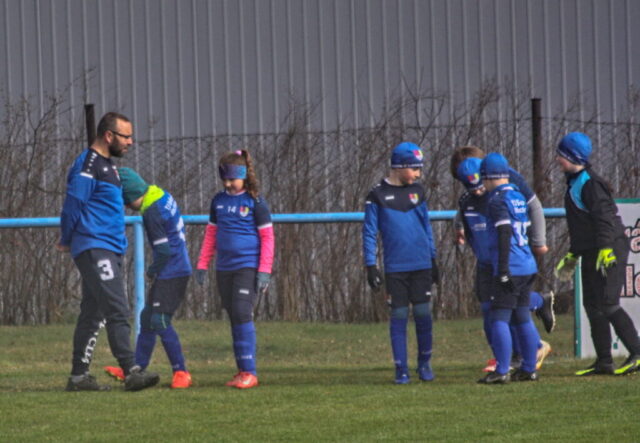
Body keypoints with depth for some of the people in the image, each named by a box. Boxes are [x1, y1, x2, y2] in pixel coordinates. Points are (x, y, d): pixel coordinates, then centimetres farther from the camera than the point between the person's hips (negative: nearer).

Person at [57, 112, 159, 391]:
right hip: (94, 249, -10)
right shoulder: (88, 165, -13)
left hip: (110, 250, 10)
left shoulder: (107, 165, 19)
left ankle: (79, 376, 13)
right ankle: (130, 371, -22)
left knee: (93, 314, 10)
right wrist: (67, 241, 1)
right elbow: (73, 205, -12)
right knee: (117, 310, -16)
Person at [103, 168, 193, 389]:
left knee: (160, 321, -10)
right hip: (180, 268, 10)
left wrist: (152, 271, -3)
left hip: (171, 273, -10)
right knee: (147, 318, 15)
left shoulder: (151, 212, -20)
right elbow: (180, 230, 18)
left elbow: (163, 250, -21)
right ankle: (136, 368, 22)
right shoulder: (162, 196, 8)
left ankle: (180, 372, -7)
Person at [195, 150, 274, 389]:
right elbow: (211, 234, 17)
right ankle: (242, 370, 13)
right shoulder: (219, 201, 10)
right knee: (234, 318, 7)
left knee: (242, 314, -14)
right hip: (224, 268, 5)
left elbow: (267, 237, -4)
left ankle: (249, 372, -12)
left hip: (248, 267, -5)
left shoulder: (254, 202, -4)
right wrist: (202, 265, 11)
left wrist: (264, 271, -10)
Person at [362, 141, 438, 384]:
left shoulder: (417, 191, 9)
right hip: (395, 268, -3)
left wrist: (433, 260, 15)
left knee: (423, 314, 2)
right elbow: (369, 233, -1)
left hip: (421, 265, 3)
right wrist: (370, 266, -7)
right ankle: (401, 369, 5)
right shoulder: (378, 195, -3)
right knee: (398, 316, 0)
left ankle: (425, 363, 16)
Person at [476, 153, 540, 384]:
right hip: (527, 266, 9)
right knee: (522, 318, 13)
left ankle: (501, 371, -11)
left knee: (499, 319, -7)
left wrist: (503, 269, -19)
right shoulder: (518, 197, 16)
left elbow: (505, 234, -17)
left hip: (510, 268, -9)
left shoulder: (498, 199, -10)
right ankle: (529, 369, 15)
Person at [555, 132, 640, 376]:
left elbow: (603, 217, -20)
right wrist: (572, 255, 29)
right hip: (591, 254, 10)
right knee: (592, 306, 8)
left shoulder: (590, 183, -13)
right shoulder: (574, 183, 18)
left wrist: (605, 248, -27)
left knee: (608, 305, -12)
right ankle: (604, 362, 11)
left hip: (610, 250, -10)